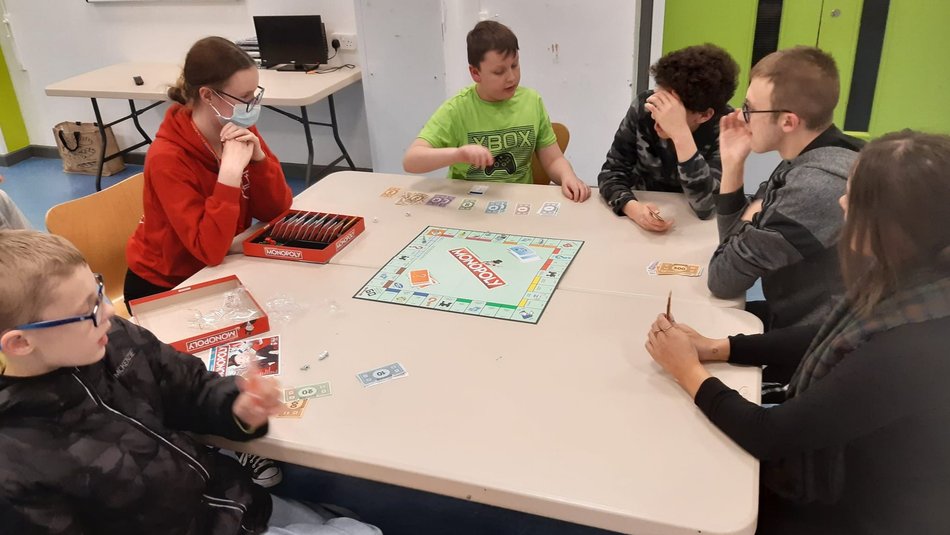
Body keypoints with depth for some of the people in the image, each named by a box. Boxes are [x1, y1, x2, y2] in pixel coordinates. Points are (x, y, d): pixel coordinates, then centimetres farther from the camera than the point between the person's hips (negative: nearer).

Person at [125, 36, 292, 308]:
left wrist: (258, 158, -22)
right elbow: (210, 250, -31)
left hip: (220, 272, 6)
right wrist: (231, 171, -35)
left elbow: (275, 211, -7)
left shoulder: (242, 133, -7)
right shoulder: (168, 159, -25)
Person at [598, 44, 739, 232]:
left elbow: (706, 207, -28)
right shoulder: (643, 106, -13)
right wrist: (632, 207, -31)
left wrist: (681, 135, -37)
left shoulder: (726, 129, -19)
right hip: (642, 222, 1)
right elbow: (612, 171, -11)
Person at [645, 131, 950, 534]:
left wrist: (690, 371, -13)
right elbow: (826, 340, 5)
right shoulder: (911, 286, -13)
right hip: (853, 475, 6)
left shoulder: (911, 354, -38)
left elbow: (767, 435, -28)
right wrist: (716, 347, -4)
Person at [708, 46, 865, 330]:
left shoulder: (815, 184, -29)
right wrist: (732, 164, -3)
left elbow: (723, 280, -23)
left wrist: (751, 217, -6)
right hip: (795, 319, 8)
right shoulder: (807, 161, 1)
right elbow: (735, 243, 7)